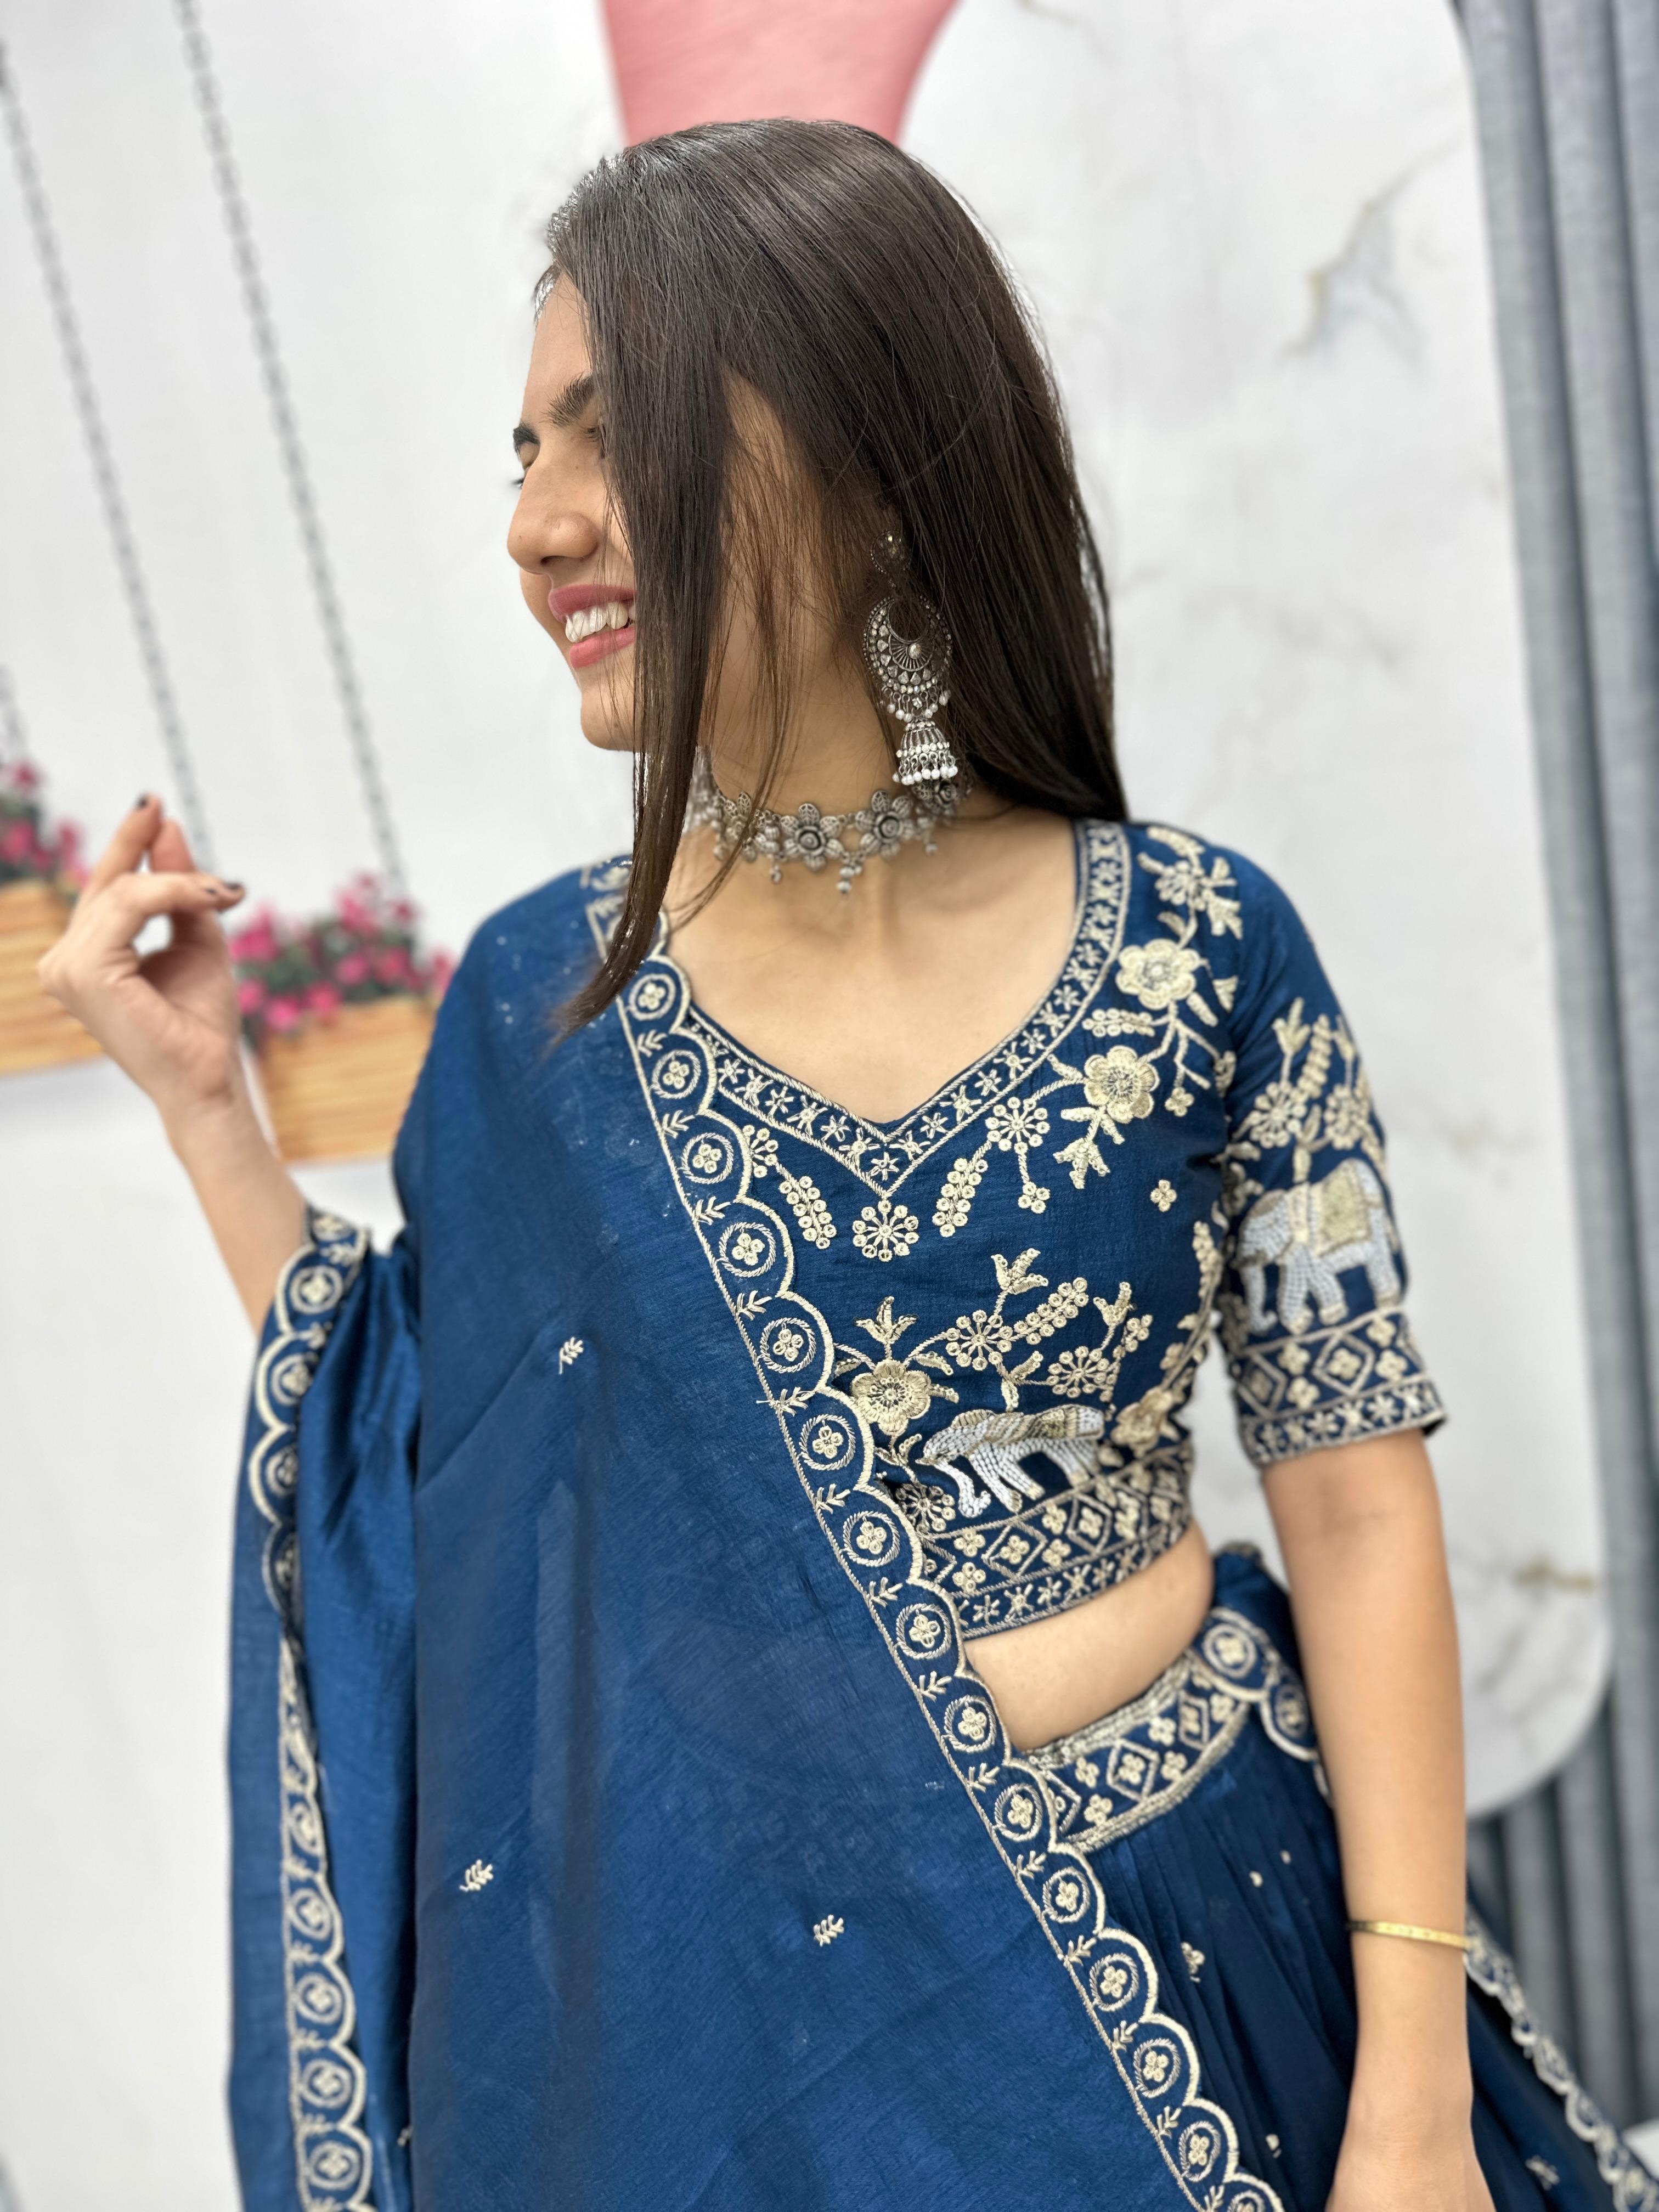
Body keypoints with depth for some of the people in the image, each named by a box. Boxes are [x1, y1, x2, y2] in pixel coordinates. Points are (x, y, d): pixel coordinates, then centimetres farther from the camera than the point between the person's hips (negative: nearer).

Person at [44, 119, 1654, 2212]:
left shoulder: (1197, 947, -13)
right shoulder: (538, 1003, -7)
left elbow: (1357, 1513, -8)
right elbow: (420, 1476, -1)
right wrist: (202, 1098, -6)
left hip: (1193, 1955, 0)